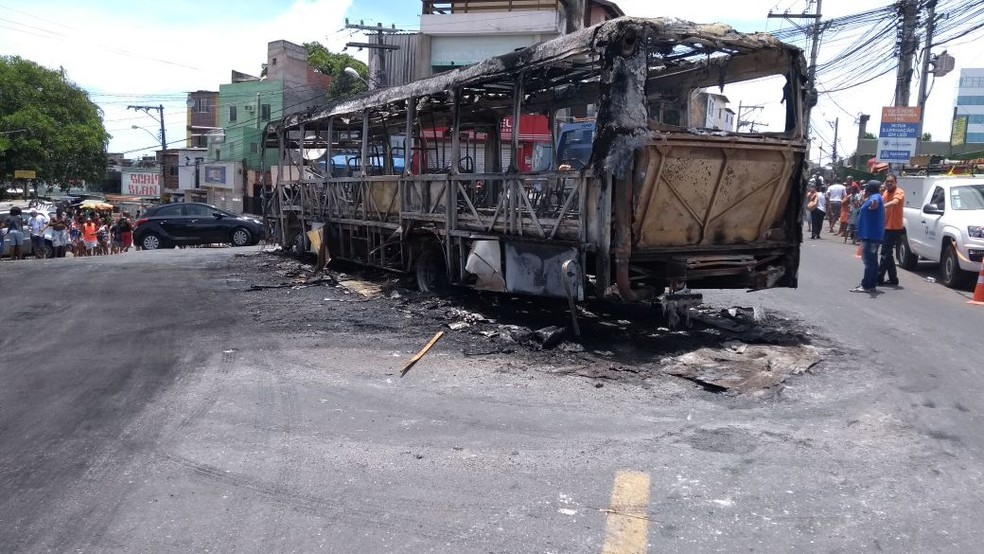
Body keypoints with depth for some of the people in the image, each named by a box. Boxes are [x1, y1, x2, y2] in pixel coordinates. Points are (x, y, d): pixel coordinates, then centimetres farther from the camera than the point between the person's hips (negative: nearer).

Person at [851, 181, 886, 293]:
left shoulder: (875, 197, -15)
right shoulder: (873, 197, 19)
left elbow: (875, 202, -41)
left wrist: (874, 204, -63)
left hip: (870, 235, -11)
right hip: (871, 235, 11)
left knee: (869, 261, -11)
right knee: (872, 260, 14)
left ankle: (867, 286, -12)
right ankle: (871, 284, 20)